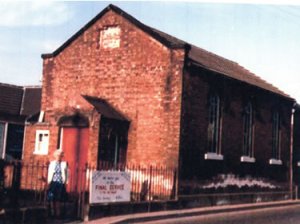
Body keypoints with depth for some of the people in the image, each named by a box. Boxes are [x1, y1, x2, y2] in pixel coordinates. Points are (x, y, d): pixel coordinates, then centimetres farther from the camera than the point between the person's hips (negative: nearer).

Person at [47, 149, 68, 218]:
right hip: (53, 183, 1)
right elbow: (49, 174, 9)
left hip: (61, 183, -1)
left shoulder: (64, 164, 5)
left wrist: (65, 182, -1)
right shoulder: (52, 163, 8)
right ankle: (52, 213, 7)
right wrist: (49, 183, 4)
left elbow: (66, 174, 5)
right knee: (52, 199, 0)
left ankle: (58, 214, 5)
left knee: (58, 199, 0)